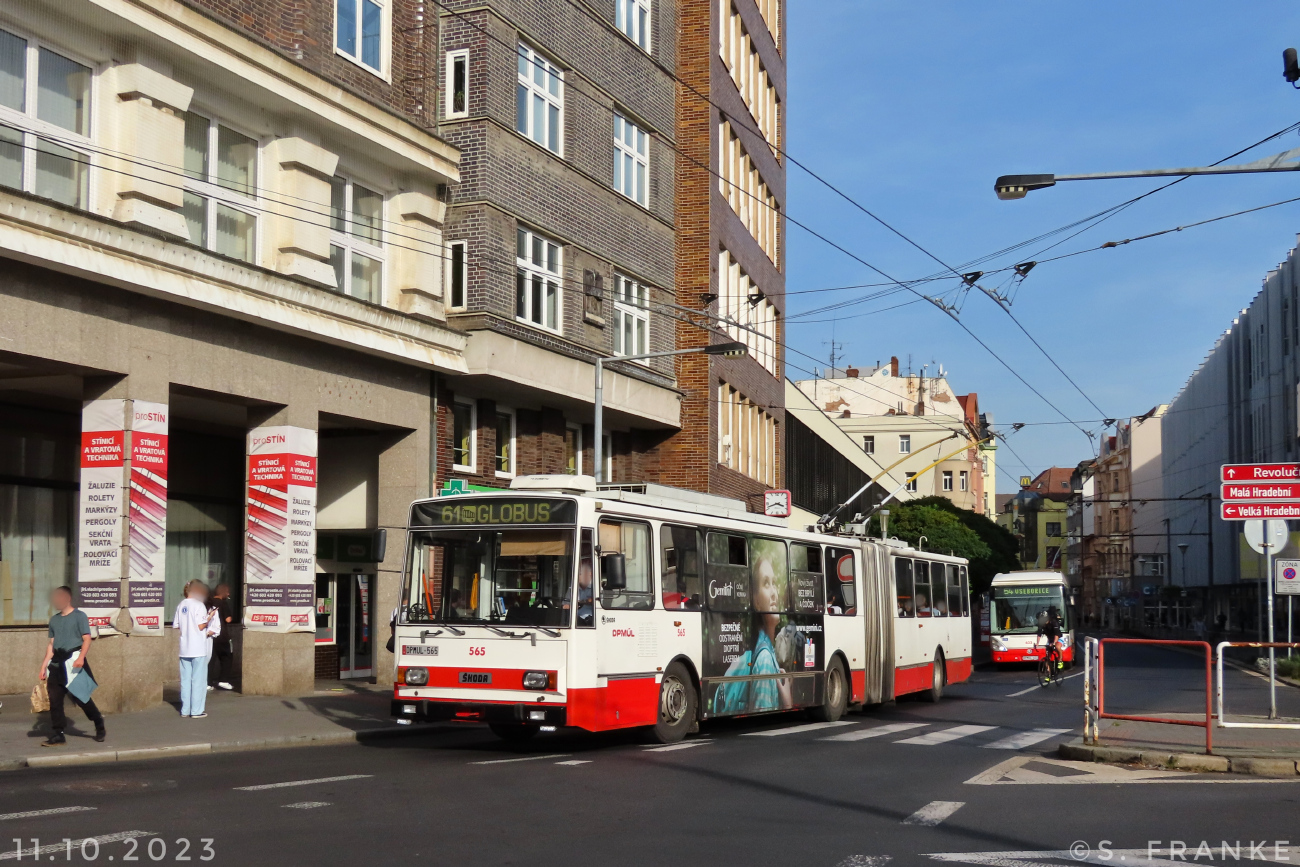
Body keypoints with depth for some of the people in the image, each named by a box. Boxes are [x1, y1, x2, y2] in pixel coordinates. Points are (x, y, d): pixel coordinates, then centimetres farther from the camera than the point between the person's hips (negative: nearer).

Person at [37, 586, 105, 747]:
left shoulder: (79, 616, -3)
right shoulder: (54, 620, 14)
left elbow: (87, 639, -9)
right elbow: (51, 644, 18)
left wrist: (81, 658, -25)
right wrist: (44, 665, 12)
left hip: (73, 661, -6)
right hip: (57, 663, 6)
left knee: (80, 697, -4)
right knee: (54, 699, 1)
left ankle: (99, 723, 17)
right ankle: (58, 735, 6)